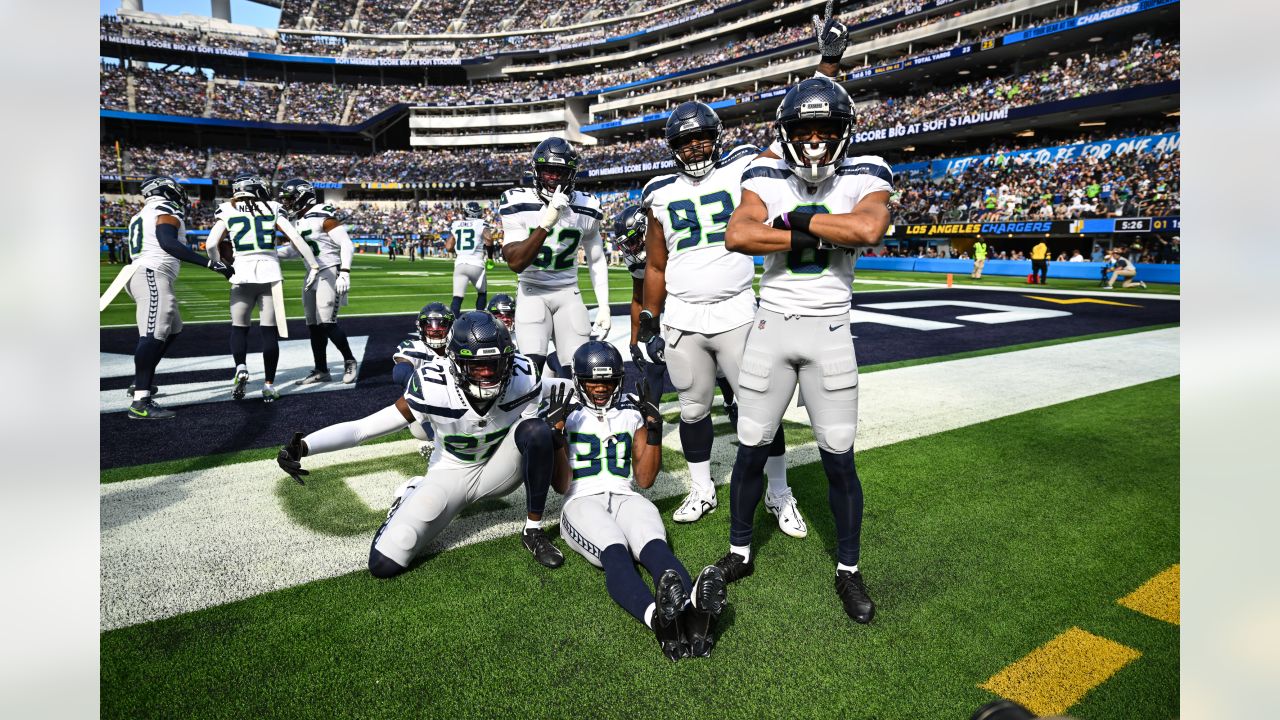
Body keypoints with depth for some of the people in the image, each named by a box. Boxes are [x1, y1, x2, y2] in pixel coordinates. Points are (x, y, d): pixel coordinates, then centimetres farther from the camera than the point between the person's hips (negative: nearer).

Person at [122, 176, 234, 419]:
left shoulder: (141, 215, 26)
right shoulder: (167, 210, -3)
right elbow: (168, 243, -19)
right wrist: (210, 263, -23)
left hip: (139, 275, 10)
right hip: (152, 276, -10)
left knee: (172, 329, 22)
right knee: (153, 335, -17)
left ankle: (140, 383, 24)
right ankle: (140, 404, -25)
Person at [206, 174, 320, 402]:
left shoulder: (227, 211, 8)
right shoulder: (272, 209, 8)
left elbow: (211, 244, 2)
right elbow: (297, 239, 1)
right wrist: (313, 266, 6)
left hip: (243, 273, 0)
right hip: (270, 274, 0)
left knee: (239, 327, 16)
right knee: (270, 331, 4)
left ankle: (240, 368, -7)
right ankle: (269, 385, 4)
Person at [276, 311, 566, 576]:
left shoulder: (522, 377, -22)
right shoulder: (433, 386, -28)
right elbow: (363, 427, -25)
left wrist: (554, 430, -24)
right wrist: (302, 447, -38)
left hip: (497, 470, 2)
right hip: (450, 475, -1)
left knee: (536, 431, -31)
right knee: (384, 564, -16)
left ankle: (533, 531, -10)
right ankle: (410, 497, 19)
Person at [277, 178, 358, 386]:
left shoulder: (323, 216, -14)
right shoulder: (297, 221, 12)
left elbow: (346, 245, -16)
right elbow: (295, 249, 25)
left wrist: (345, 274, -23)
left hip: (330, 273, -9)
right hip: (312, 275, 9)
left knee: (327, 323, -13)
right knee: (313, 325, 8)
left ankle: (349, 361, 7)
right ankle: (321, 370, 16)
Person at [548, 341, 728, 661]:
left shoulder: (632, 414, 17)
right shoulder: (565, 415, 9)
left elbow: (645, 480, 13)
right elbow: (561, 485, 2)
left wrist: (654, 426, 3)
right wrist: (556, 432, -9)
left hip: (625, 497, 3)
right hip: (582, 500, -2)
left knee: (655, 546, -34)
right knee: (615, 552, -38)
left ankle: (695, 609, -65)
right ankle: (656, 616, -68)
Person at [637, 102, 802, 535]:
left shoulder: (740, 171, 1)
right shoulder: (662, 195, 7)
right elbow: (655, 266, 12)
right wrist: (648, 323, 11)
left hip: (737, 314, -2)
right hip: (682, 320, 2)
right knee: (693, 409, 11)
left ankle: (779, 495, 19)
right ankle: (702, 490, 30)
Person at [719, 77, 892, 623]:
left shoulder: (864, 177, -2)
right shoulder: (768, 178, 1)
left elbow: (868, 230, -25)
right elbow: (737, 236, -19)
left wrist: (796, 217, -16)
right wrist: (812, 234, -19)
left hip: (829, 331, -1)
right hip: (771, 326, 1)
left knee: (839, 459, 4)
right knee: (751, 450, 8)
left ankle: (848, 571, 24)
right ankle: (740, 553, 29)